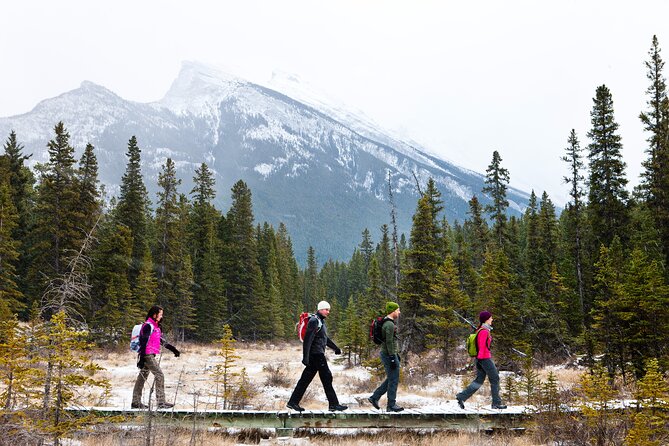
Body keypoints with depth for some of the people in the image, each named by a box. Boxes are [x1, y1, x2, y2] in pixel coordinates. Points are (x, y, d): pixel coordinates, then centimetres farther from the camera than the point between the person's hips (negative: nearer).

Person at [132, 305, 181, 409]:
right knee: (159, 375, -11)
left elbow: (161, 341, 24)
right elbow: (144, 342, -18)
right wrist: (142, 358, -22)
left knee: (142, 377, 11)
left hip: (150, 355, 10)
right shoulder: (148, 326, -13)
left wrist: (173, 349, 21)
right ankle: (161, 402, -12)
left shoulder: (156, 326, 18)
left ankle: (136, 402, 16)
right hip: (147, 355, -10)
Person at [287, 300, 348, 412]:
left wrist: (336, 348, 35)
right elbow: (307, 339, -20)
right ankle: (334, 404, -1)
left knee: (306, 379, 9)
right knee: (326, 378, -5)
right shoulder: (314, 321, -13)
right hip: (316, 354, -10)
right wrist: (305, 357, -24)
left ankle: (293, 402, 11)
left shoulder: (321, 321, 19)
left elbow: (325, 338, 32)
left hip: (318, 355, 10)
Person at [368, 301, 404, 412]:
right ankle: (391, 405, 5)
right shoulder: (389, 325, -18)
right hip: (389, 354, -10)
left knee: (391, 379, 17)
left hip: (387, 354, 10)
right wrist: (392, 357, -22)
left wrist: (396, 354, 25)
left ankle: (375, 397, 18)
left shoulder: (388, 323, 15)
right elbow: (389, 342, -22)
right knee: (393, 380, -2)